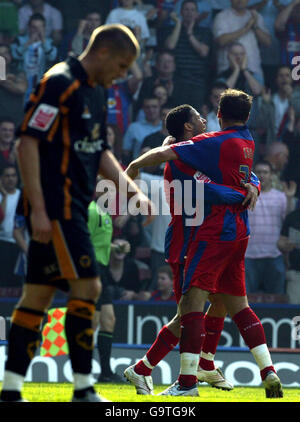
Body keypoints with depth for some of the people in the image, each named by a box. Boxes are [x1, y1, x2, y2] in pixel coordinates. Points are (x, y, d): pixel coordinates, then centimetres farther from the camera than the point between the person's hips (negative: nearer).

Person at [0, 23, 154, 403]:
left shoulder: (91, 93, 17)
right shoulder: (59, 83, -13)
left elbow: (99, 152, 28)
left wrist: (133, 190, 18)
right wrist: (38, 209, -21)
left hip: (72, 209, 9)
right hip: (54, 207, -9)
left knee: (38, 294, 7)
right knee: (87, 285, -11)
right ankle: (83, 388, -6)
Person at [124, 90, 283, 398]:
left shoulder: (216, 142, -12)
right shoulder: (247, 142, 12)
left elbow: (163, 154, -16)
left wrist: (135, 164, 1)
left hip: (215, 231, -8)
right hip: (239, 231, 8)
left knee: (191, 300, -11)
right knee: (237, 305, 14)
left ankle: (187, 381, -18)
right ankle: (268, 373, 8)